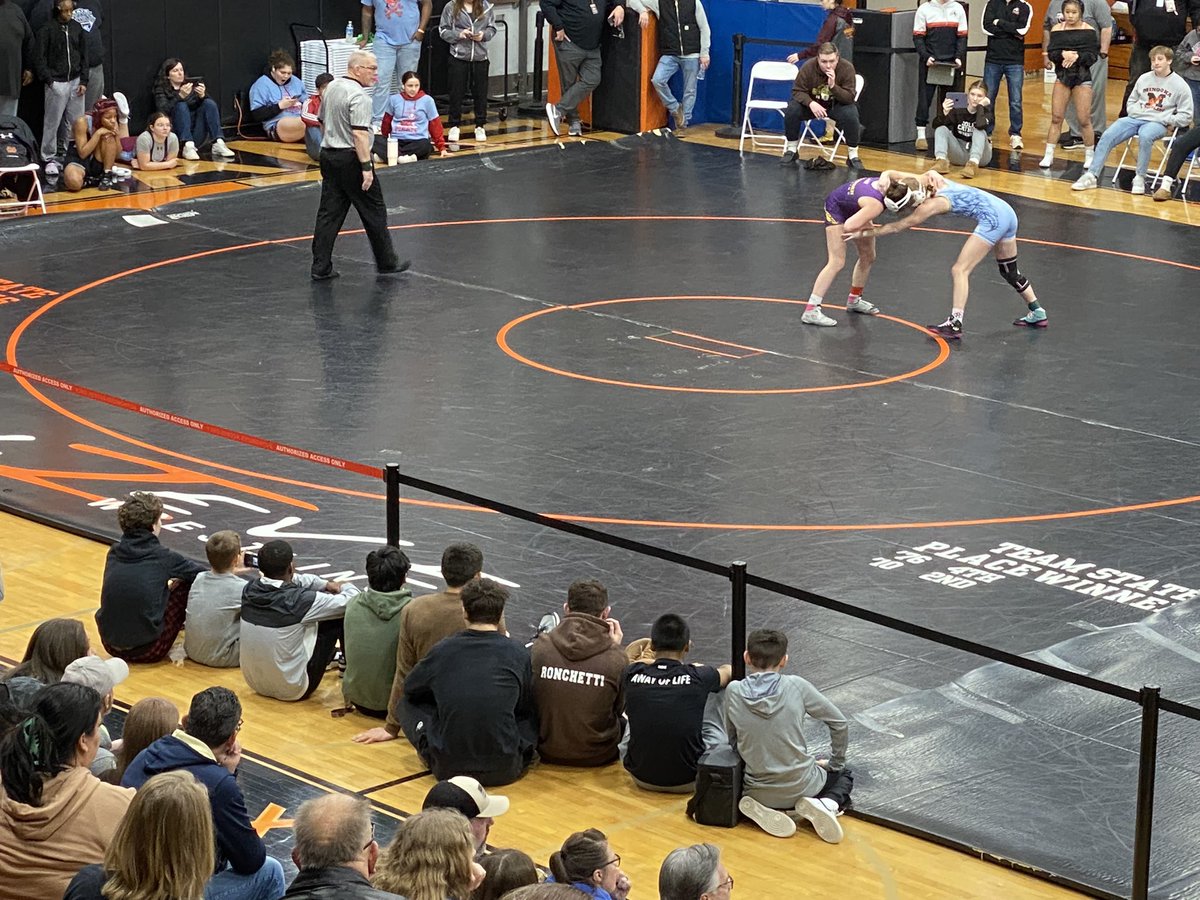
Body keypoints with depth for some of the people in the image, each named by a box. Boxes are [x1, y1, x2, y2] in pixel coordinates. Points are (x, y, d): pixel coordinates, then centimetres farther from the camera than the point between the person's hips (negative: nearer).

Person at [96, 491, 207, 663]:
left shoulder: (113, 553, 4)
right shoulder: (161, 557, -8)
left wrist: (165, 582, 36)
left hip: (111, 646, 6)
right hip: (147, 651, -6)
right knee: (186, 583, 11)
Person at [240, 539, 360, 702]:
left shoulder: (250, 590, -8)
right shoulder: (299, 601, -26)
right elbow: (351, 600, -12)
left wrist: (327, 585, 17)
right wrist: (344, 586, 11)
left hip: (255, 683, 7)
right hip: (292, 690, -6)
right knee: (340, 617, 3)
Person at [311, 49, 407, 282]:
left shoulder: (332, 88, 10)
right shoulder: (358, 96, -18)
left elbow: (323, 123, 20)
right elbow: (359, 134, -24)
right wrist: (366, 167, -23)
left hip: (329, 155, 8)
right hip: (351, 160, -8)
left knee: (329, 214, 7)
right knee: (374, 212, 5)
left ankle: (321, 267, 3)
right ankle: (386, 262, 15)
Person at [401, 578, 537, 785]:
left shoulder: (442, 650, 0)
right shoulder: (518, 654, -2)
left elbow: (410, 689, 20)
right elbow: (528, 708, 14)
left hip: (447, 768, 0)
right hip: (505, 771, 0)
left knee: (408, 703, 22)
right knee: (532, 714, 27)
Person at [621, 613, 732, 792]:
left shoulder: (632, 674, -7)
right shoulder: (698, 677, -9)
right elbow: (728, 671, 18)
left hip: (641, 777, 2)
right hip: (688, 781, -2)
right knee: (714, 691, 18)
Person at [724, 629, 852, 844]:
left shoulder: (733, 692, -9)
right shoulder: (796, 687, -12)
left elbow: (733, 739, 4)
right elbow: (839, 724, -3)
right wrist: (835, 764, 13)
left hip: (759, 792, 0)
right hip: (802, 787, 0)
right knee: (844, 776, 31)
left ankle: (762, 812, 2)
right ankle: (829, 805, -3)